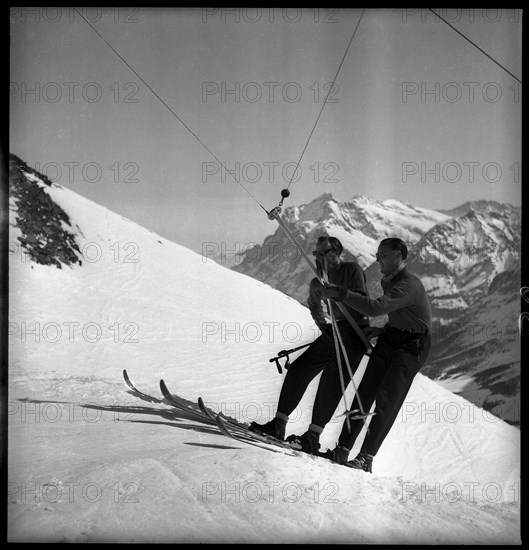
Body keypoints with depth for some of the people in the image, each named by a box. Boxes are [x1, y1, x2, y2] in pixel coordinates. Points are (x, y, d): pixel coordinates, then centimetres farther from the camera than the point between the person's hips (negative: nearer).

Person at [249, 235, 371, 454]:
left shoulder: (352, 270, -7)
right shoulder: (317, 283, 13)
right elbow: (314, 307, 32)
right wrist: (323, 325, 15)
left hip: (355, 333, -7)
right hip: (333, 333, 7)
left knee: (331, 381, -18)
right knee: (298, 369, -4)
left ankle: (313, 438, -17)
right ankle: (278, 425, -2)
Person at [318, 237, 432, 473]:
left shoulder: (408, 285, -22)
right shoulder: (390, 281, 10)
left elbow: (375, 307, -36)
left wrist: (340, 294, -38)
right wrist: (383, 330, 7)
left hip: (411, 347, -9)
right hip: (389, 340, 9)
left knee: (386, 400, -14)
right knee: (364, 392, -1)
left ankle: (366, 457, -12)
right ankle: (343, 448, -2)